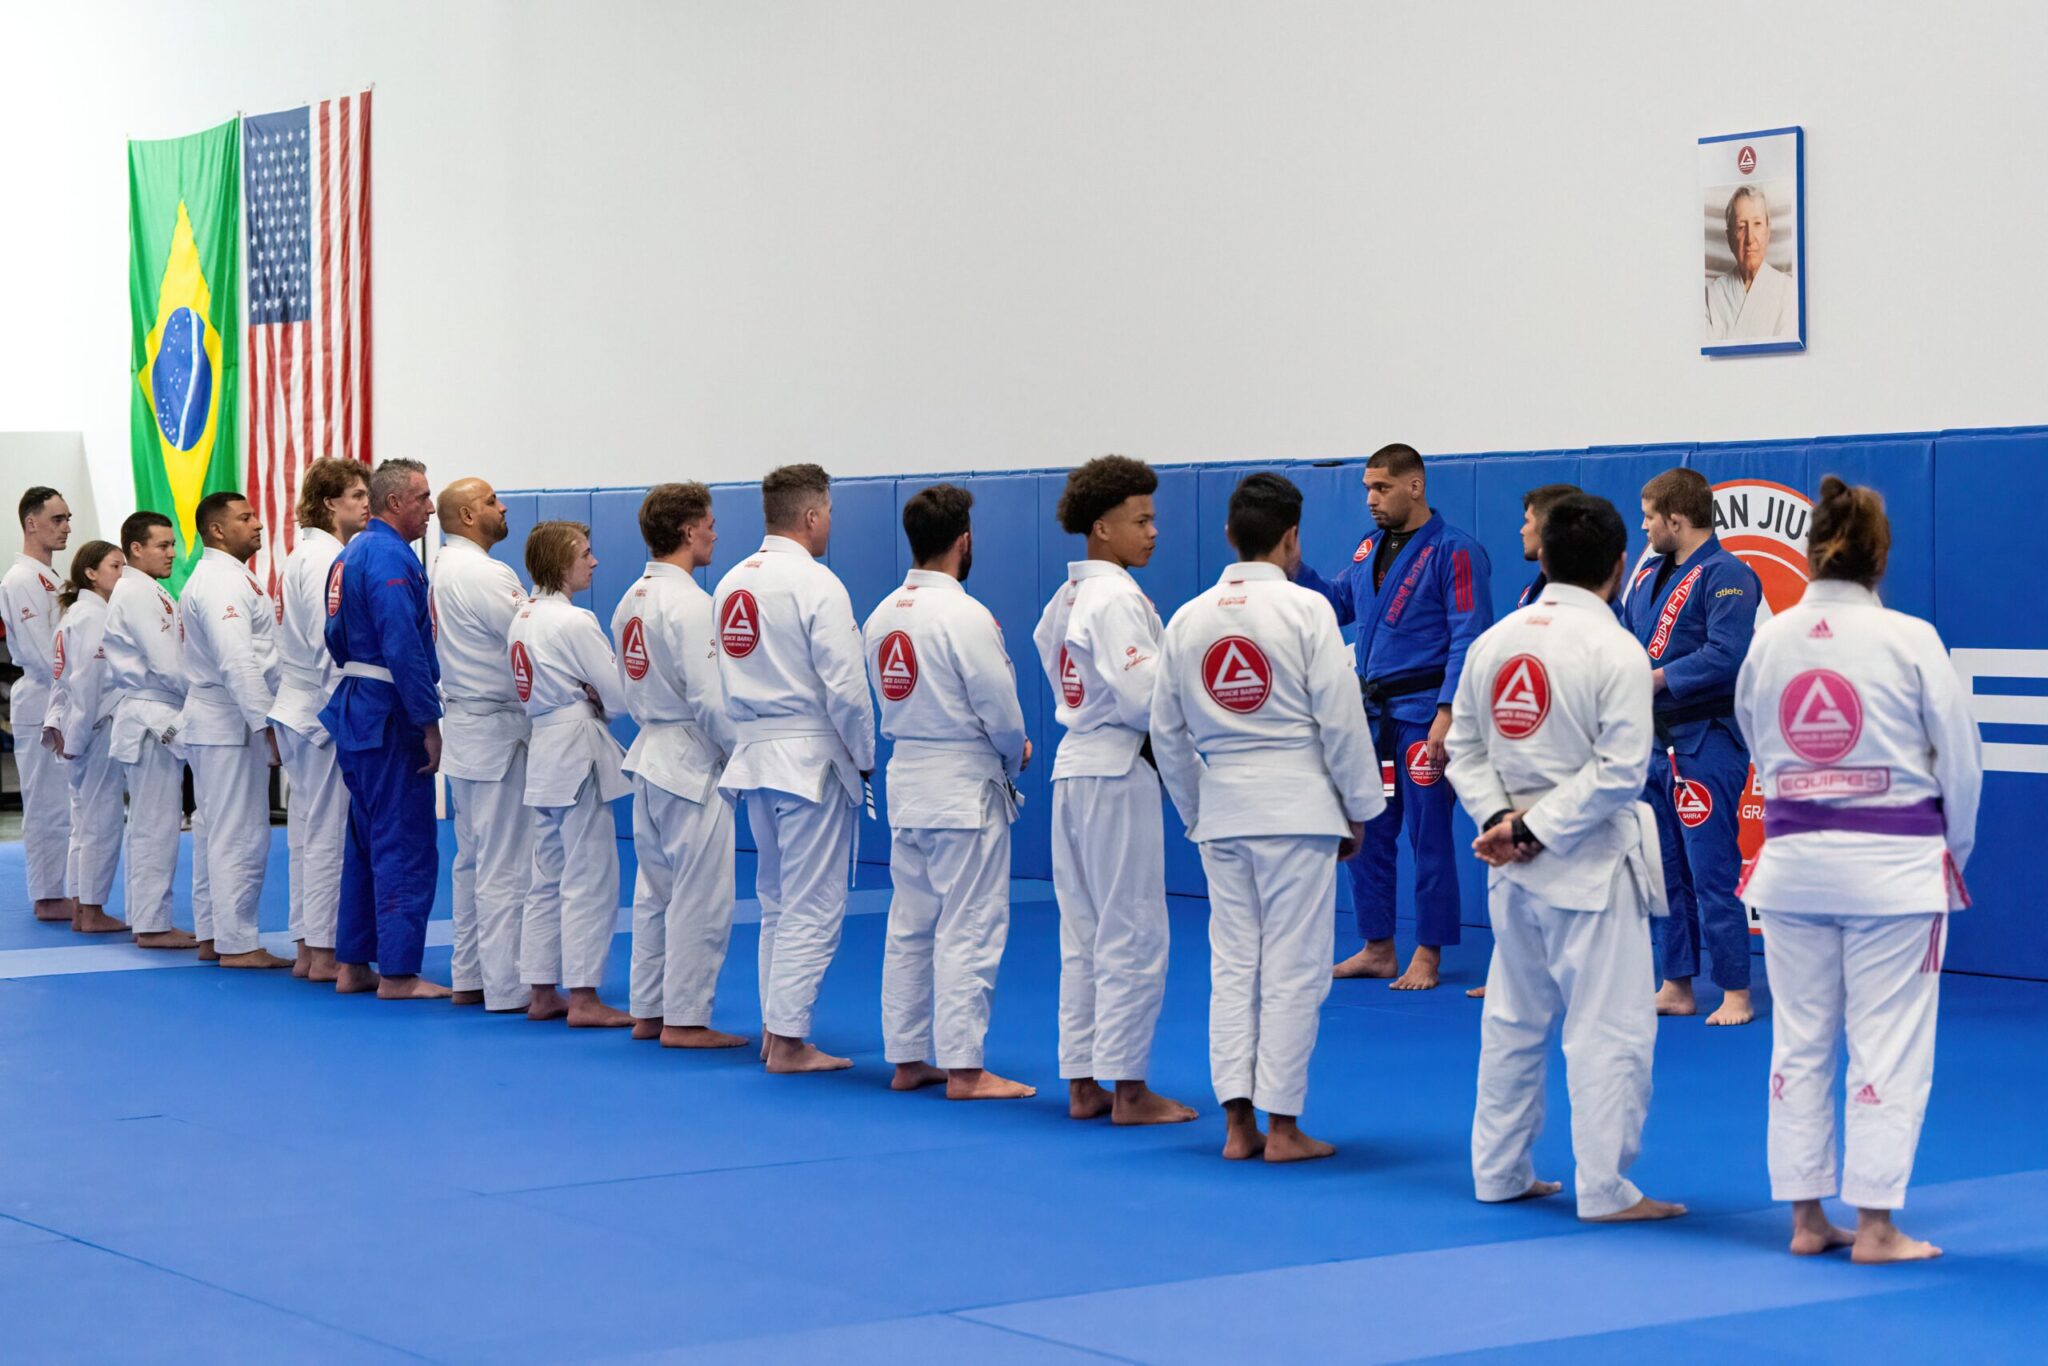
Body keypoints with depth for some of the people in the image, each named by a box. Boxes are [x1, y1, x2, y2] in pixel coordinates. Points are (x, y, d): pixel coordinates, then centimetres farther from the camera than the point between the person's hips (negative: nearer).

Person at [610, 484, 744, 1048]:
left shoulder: (631, 599, 10)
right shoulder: (688, 602, -18)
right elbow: (709, 696, -20)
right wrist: (741, 755, -9)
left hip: (648, 752, 9)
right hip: (693, 761, -9)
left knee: (655, 890, 15)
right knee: (700, 896, -2)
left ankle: (648, 1011, 21)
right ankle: (684, 1018, 1)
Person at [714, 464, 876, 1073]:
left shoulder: (731, 582, 8)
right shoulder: (816, 583, -15)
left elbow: (722, 679, 11)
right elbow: (845, 686, -16)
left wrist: (746, 740, 18)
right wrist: (865, 759, -5)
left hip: (753, 753, 8)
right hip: (811, 758, -8)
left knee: (777, 901, 17)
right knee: (812, 907, -1)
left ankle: (775, 1028, 22)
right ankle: (788, 1040, 0)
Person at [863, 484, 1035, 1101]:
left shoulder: (881, 616, 5)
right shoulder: (965, 616, -18)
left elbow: (892, 700, 11)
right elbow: (1000, 708, -15)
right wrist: (1015, 756, 8)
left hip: (906, 779, 8)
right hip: (965, 786, -8)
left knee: (911, 924, 14)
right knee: (969, 928, -2)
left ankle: (907, 1057, 20)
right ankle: (963, 1067, -1)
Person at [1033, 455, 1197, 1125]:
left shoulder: (1064, 598, 12)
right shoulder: (1117, 599, -16)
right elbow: (1144, 695, -21)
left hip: (1072, 765, 9)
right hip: (1118, 772, -9)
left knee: (1083, 931, 12)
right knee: (1133, 933, -3)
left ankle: (1082, 1083, 17)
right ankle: (1127, 1089, 1)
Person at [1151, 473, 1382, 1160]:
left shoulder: (1187, 619, 6)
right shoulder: (1305, 609, -9)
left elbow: (1168, 733, 12)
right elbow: (1341, 719, -8)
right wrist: (1358, 811, 2)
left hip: (1222, 810, 5)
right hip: (1297, 806, -5)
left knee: (1232, 962, 10)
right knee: (1294, 967, 1)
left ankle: (1238, 1122, 11)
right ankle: (1281, 1125, 4)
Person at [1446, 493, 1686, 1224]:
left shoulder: (1494, 640, 4)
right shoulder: (1616, 651, -14)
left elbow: (1466, 746, 6)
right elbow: (1619, 770, -18)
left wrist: (1503, 820, -3)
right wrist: (1537, 830, -14)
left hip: (1515, 866, 7)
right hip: (1593, 863, -6)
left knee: (1514, 1019, 17)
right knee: (1609, 1027, 0)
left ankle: (1499, 1171, 25)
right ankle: (1605, 1189, 1)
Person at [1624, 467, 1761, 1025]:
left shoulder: (1726, 576, -13)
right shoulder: (1648, 575, 14)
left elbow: (1727, 656, -23)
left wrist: (1658, 678, -19)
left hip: (1706, 743, -9)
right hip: (1656, 743, 9)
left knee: (1711, 875, -9)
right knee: (1667, 873, 14)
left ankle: (1736, 995, -2)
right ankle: (1676, 987, 23)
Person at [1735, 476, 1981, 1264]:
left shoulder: (1768, 641, 1)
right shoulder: (1910, 640, -11)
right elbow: (1960, 758, -3)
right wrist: (1952, 849, 12)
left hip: (1793, 855, 4)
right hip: (1892, 864, -4)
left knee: (1799, 1040, 11)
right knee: (1889, 1044, 3)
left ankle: (1806, 1219, 17)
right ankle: (1874, 1226, 4)